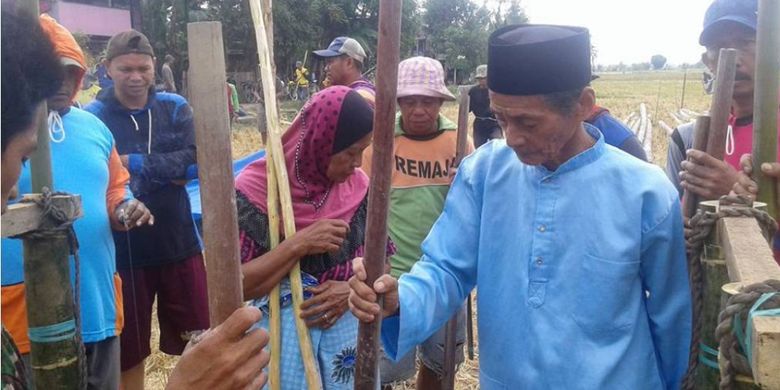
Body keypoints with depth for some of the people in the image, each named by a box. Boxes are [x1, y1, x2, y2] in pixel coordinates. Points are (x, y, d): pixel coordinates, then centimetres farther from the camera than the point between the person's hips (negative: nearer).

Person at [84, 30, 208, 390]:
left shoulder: (175, 107, 0)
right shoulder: (92, 116, -6)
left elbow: (194, 161, -11)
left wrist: (134, 163, -19)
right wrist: (167, 171, -21)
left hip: (179, 242, 2)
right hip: (123, 249, -1)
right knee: (129, 351, 15)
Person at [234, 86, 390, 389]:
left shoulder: (359, 187, -3)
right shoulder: (257, 187, -14)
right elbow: (233, 286, -16)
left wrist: (353, 289, -14)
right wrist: (298, 244, -25)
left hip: (345, 328, 4)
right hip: (280, 333, -3)